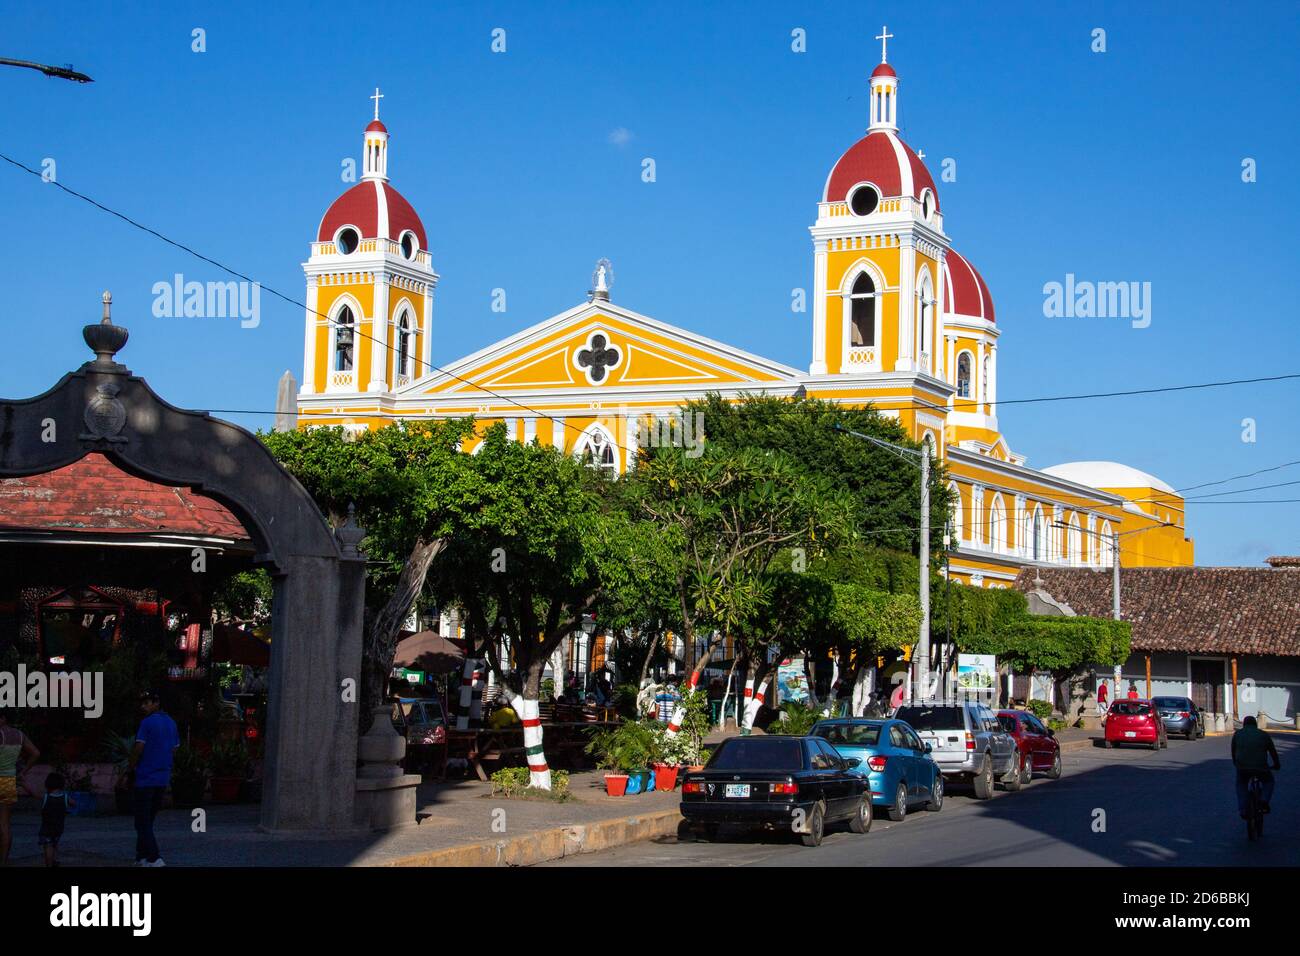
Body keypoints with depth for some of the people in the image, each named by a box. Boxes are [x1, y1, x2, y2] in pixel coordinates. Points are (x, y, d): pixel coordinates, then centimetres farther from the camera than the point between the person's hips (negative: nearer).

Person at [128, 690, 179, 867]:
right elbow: (174, 749, 15)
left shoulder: (147, 723, -12)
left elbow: (138, 748, -14)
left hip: (146, 778, -7)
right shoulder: (171, 723, 11)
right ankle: (142, 856, 19)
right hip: (163, 778, 7)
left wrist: (132, 765, 1)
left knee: (142, 822, -4)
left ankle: (153, 859, -14)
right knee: (148, 820, 17)